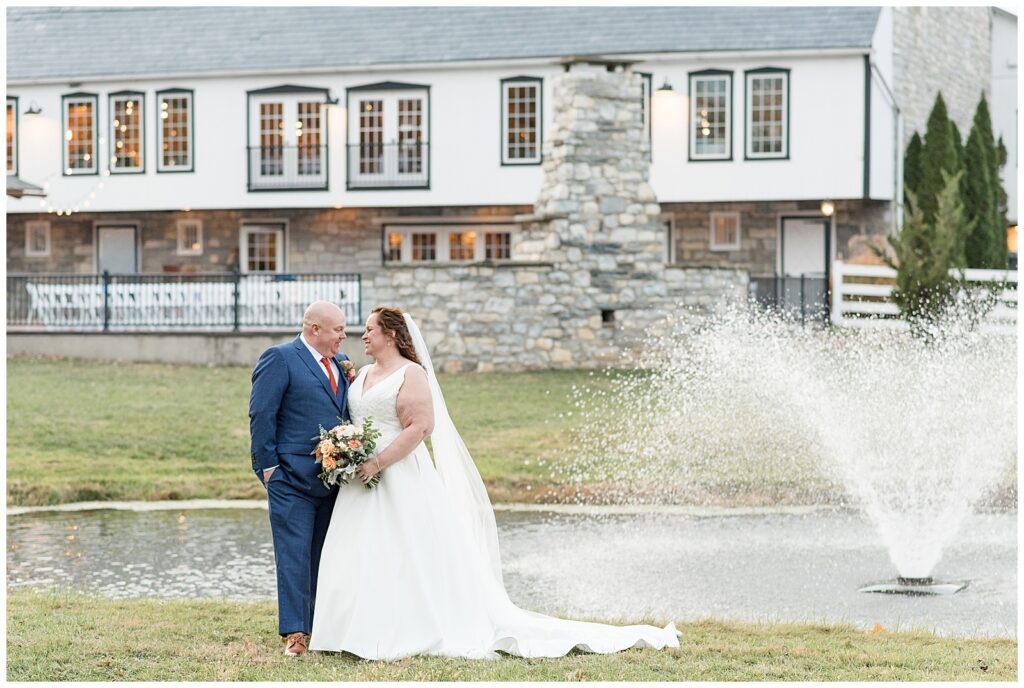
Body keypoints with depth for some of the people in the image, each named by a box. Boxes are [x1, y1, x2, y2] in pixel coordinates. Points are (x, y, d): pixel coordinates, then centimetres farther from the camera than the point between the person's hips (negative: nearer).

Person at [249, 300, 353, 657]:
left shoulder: (341, 363, 15)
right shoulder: (280, 359, -6)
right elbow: (261, 415, -9)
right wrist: (268, 465, -12)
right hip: (292, 479, -7)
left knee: (326, 556, 10)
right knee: (294, 554, -7)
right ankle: (294, 632, -7)